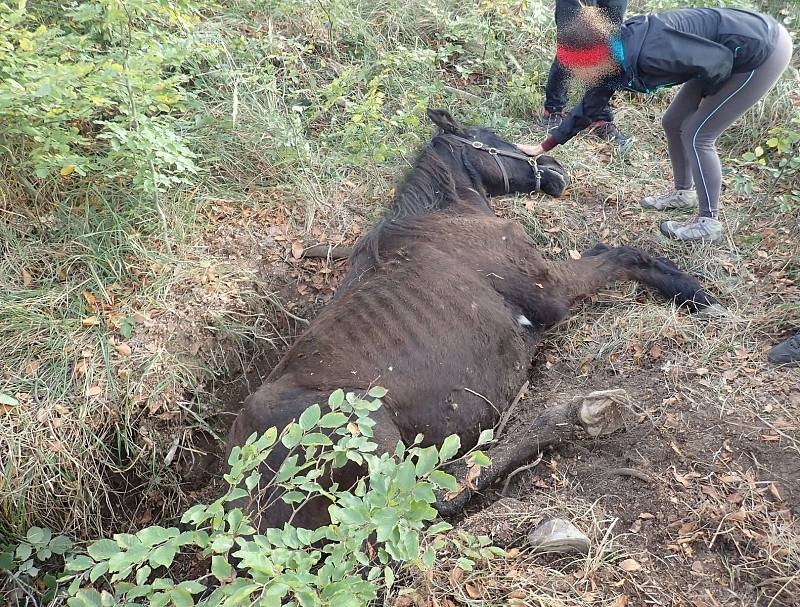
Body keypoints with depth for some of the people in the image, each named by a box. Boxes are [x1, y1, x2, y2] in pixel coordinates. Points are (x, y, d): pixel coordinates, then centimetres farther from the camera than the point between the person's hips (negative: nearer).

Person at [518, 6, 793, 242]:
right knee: (674, 123, 14)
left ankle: (708, 222, 6)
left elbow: (721, 59, -26)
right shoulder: (613, 63, -5)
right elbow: (588, 107, 9)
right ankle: (684, 192, 33)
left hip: (764, 49, -8)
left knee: (697, 134, -6)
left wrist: (704, 94, -6)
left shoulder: (648, 52, -33)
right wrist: (542, 147, 13)